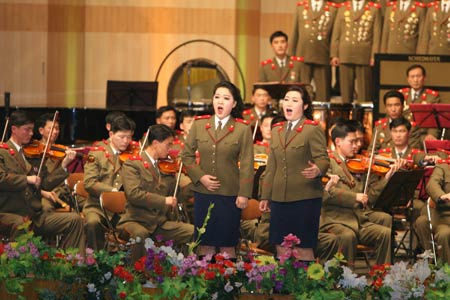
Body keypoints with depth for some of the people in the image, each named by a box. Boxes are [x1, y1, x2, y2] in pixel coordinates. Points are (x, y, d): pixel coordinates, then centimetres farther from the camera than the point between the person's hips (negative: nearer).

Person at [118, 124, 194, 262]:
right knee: (140, 234, -39)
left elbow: (176, 195, 18)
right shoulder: (133, 164, -6)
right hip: (136, 220, -6)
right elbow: (133, 194, -20)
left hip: (160, 222, 6)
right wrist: (163, 200, -22)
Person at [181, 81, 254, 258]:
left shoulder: (243, 129, -3)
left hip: (230, 194, -2)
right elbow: (186, 155, 8)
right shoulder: (199, 125, 4)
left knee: (227, 246, 2)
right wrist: (200, 176, -6)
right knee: (205, 244, 7)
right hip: (203, 192, 2)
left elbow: (246, 164, -5)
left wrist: (244, 194, -9)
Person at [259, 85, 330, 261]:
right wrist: (265, 196, 19)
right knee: (281, 249, 5)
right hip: (279, 199, 6)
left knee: (303, 250, -4)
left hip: (305, 198, -6)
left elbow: (323, 159, -8)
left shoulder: (313, 130, -1)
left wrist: (317, 170, -32)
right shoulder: (277, 131, 18)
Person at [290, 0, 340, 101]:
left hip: (323, 57, -1)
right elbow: (295, 32, 14)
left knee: (323, 93, 1)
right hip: (302, 56, 1)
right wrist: (291, 55, 12)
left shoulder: (333, 8, 5)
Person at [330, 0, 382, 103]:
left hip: (365, 56, -2)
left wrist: (375, 56, -6)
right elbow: (336, 33, 11)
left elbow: (377, 35, 1)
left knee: (364, 91, -2)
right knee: (346, 89, 3)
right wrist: (334, 55, 4)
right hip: (345, 55, 2)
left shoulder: (374, 9, 5)